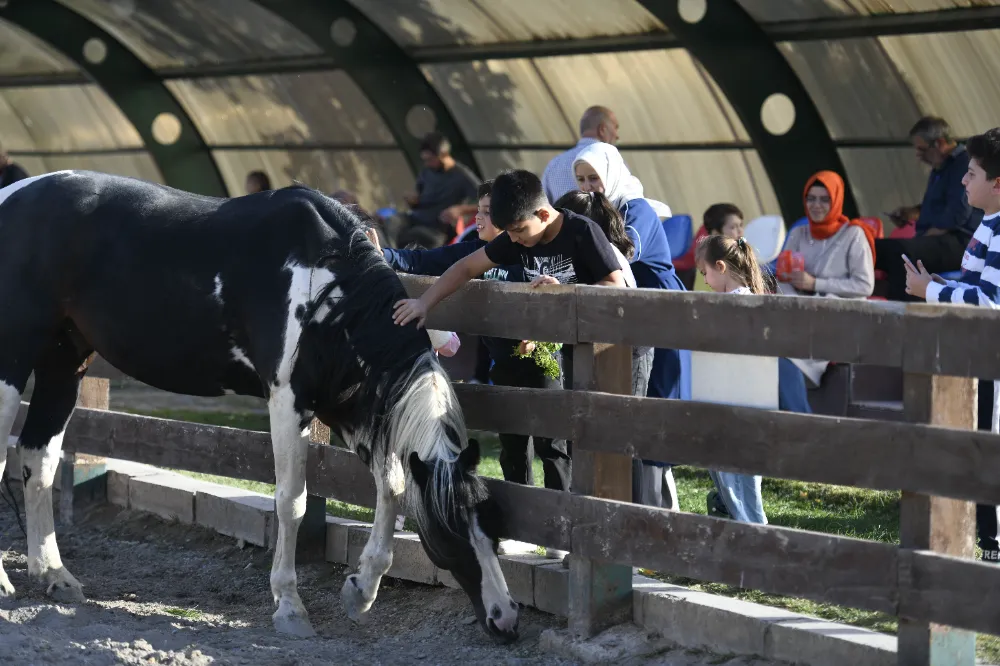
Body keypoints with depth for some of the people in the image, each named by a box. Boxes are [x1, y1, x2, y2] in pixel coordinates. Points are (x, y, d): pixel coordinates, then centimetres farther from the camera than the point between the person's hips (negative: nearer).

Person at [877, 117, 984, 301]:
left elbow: (957, 214, -20)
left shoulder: (965, 164, -11)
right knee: (875, 247, -2)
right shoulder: (939, 167, 20)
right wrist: (913, 212, 17)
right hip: (935, 242, 10)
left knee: (901, 251, -35)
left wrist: (924, 238, -16)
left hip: (960, 244, -10)